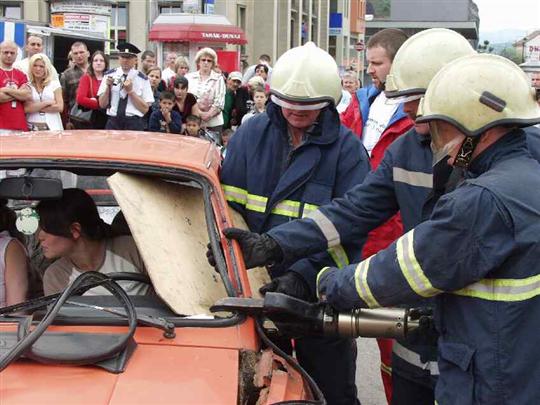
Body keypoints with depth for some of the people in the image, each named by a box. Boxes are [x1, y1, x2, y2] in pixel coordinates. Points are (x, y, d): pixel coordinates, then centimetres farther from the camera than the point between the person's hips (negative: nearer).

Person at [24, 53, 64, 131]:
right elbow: (26, 109, -6)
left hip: (52, 127, 0)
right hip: (32, 127, 0)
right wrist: (47, 102, -6)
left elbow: (60, 107, -2)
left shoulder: (54, 84, 7)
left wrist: (35, 107, -3)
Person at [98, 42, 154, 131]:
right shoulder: (109, 75, 6)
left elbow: (145, 109, -4)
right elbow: (102, 104, 5)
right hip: (113, 122, 2)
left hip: (134, 124, -1)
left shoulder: (142, 79, 0)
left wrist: (130, 91, -12)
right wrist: (108, 87, -9)